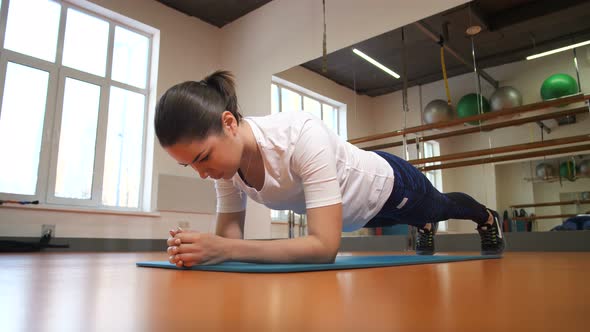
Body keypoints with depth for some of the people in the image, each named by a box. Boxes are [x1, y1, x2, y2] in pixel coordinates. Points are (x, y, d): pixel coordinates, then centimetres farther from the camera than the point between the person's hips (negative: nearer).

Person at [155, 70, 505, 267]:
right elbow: (230, 234, -19)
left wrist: (224, 249, -53)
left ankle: (487, 216, 67)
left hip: (388, 184, -4)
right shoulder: (225, 157, -25)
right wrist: (204, 246, -41)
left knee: (441, 207, 32)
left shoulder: (302, 136, -46)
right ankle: (427, 228, 74)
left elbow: (325, 246, -47)